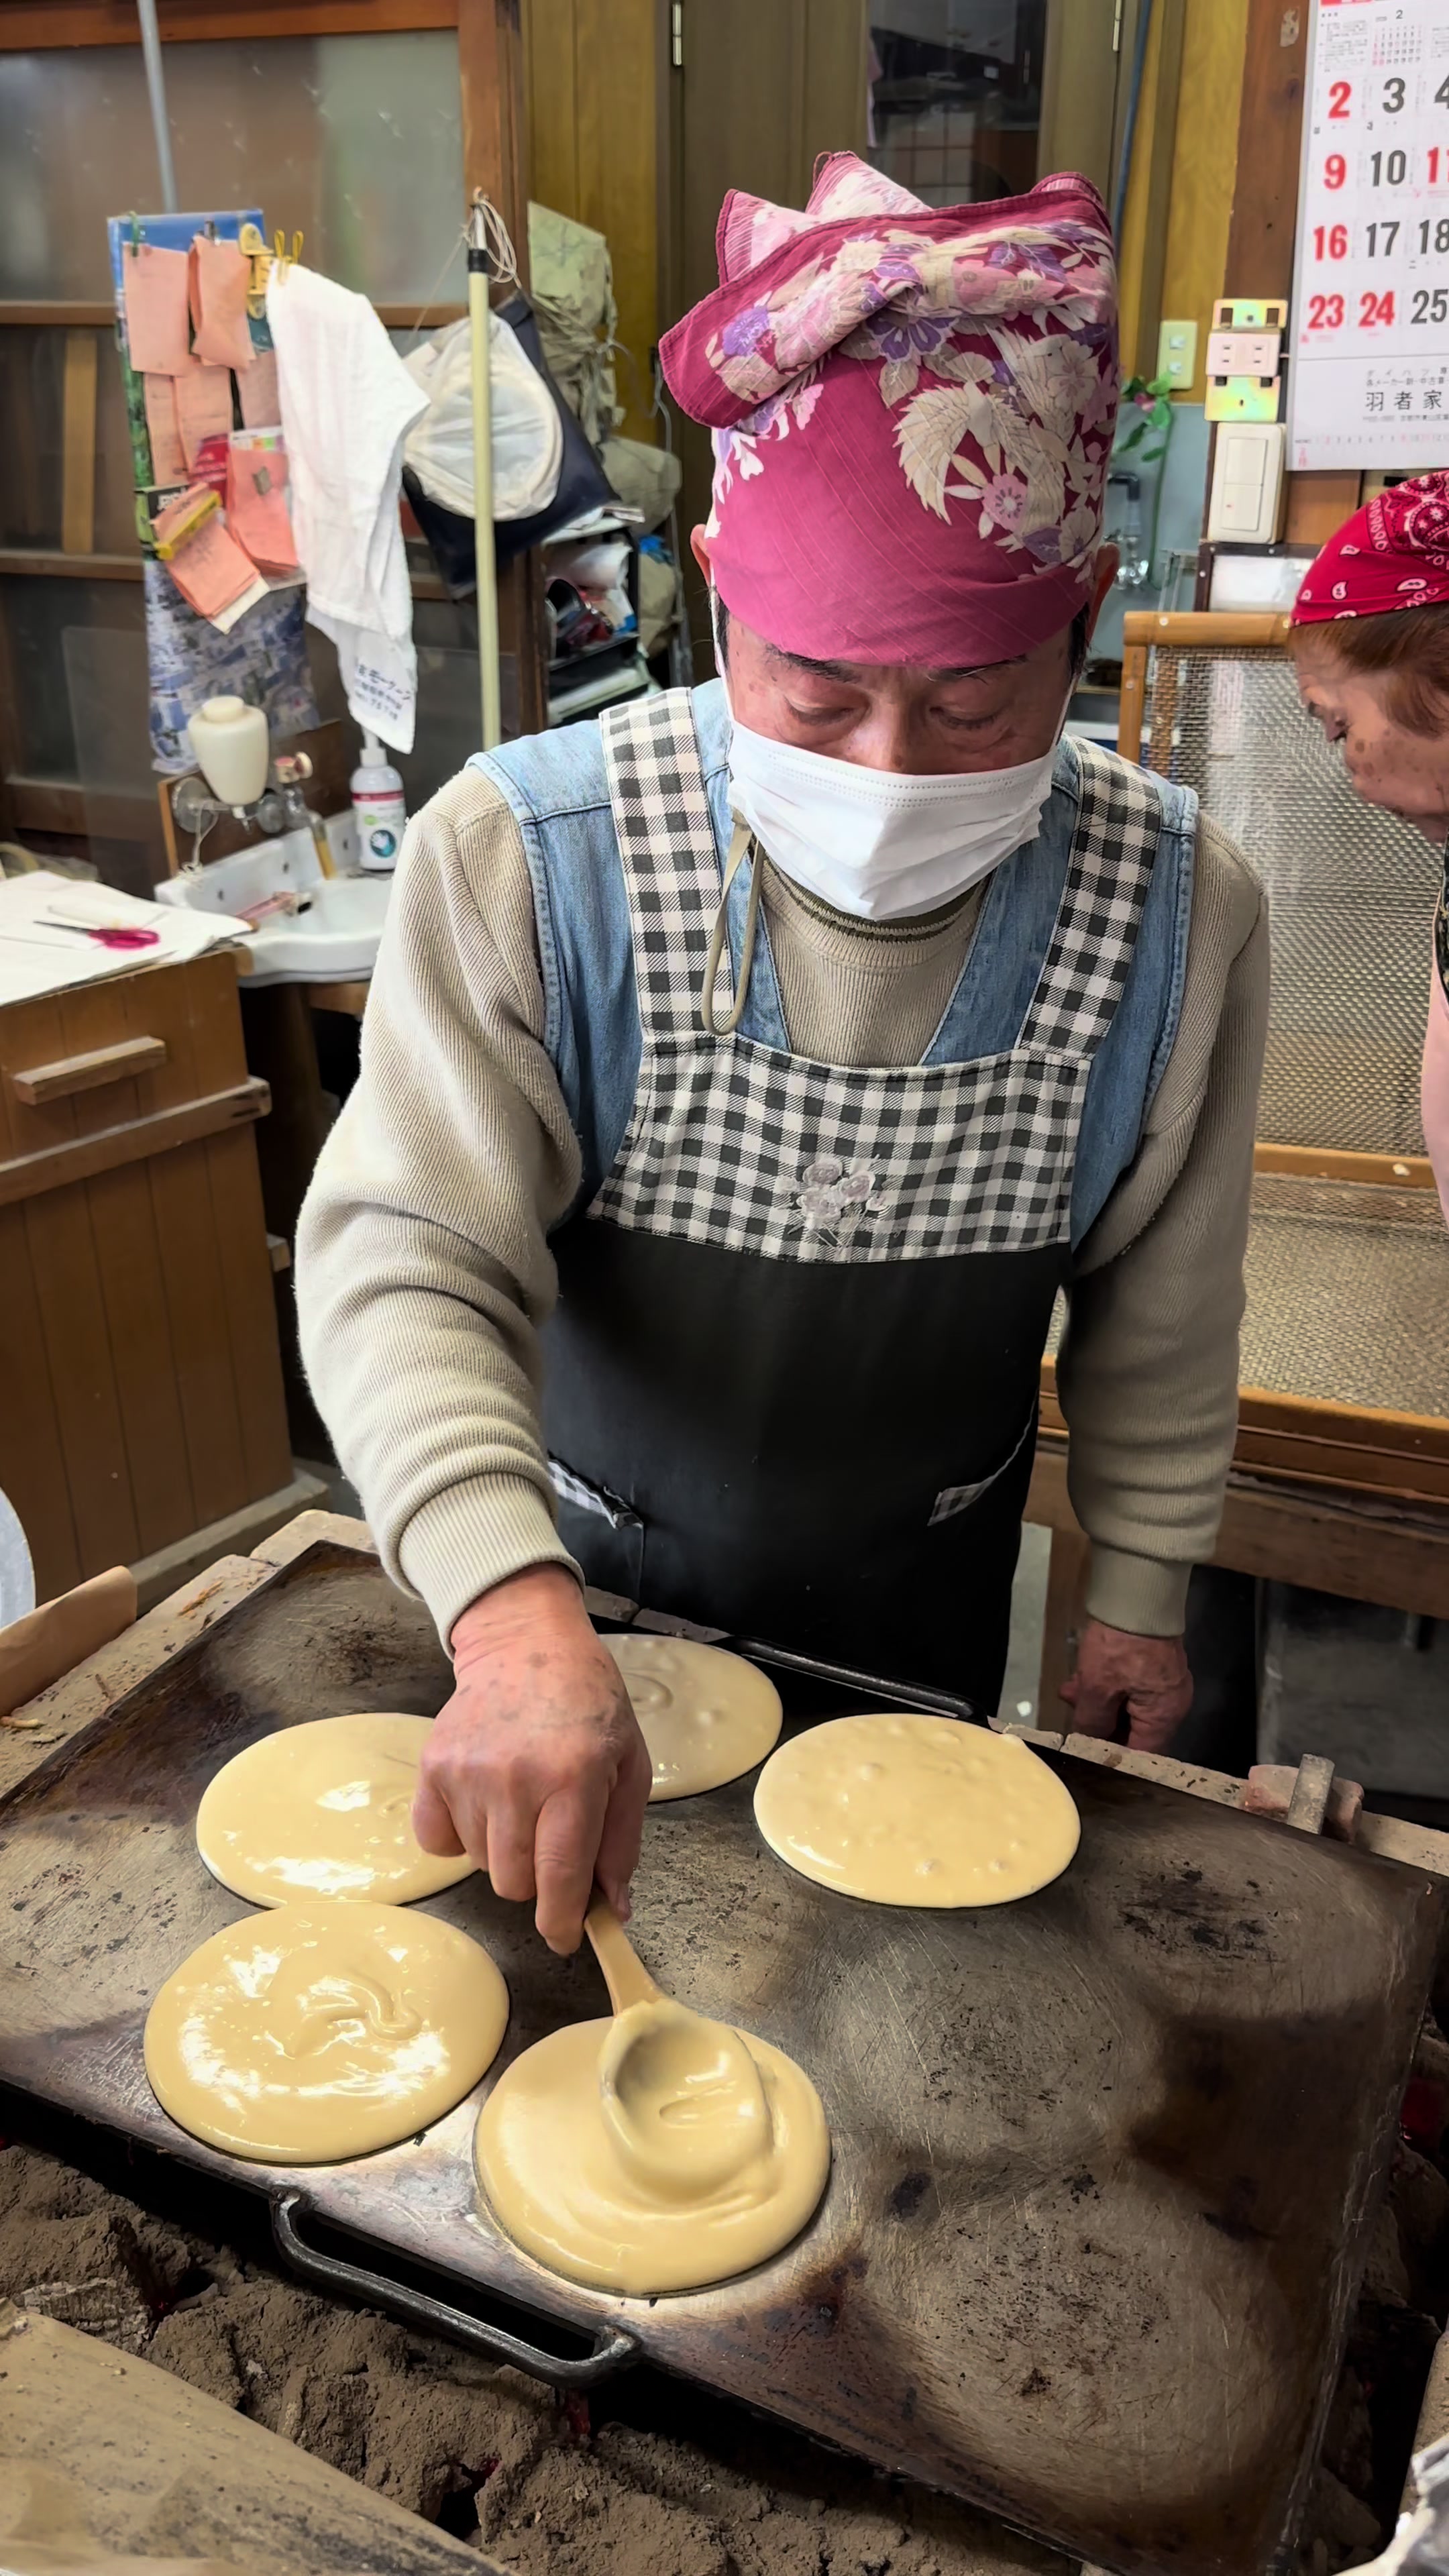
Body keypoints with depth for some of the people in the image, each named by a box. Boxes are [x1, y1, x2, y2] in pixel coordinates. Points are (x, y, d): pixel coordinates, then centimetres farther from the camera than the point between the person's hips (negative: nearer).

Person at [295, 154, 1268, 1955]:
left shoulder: (1177, 912, -19)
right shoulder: (517, 859, -26)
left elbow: (1159, 1316, -6)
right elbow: (404, 1262, -30)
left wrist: (1140, 1590, 4)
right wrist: (511, 1608, -47)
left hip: (920, 1592, 2)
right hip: (583, 1570, -1)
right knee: (576, 1943, 27)